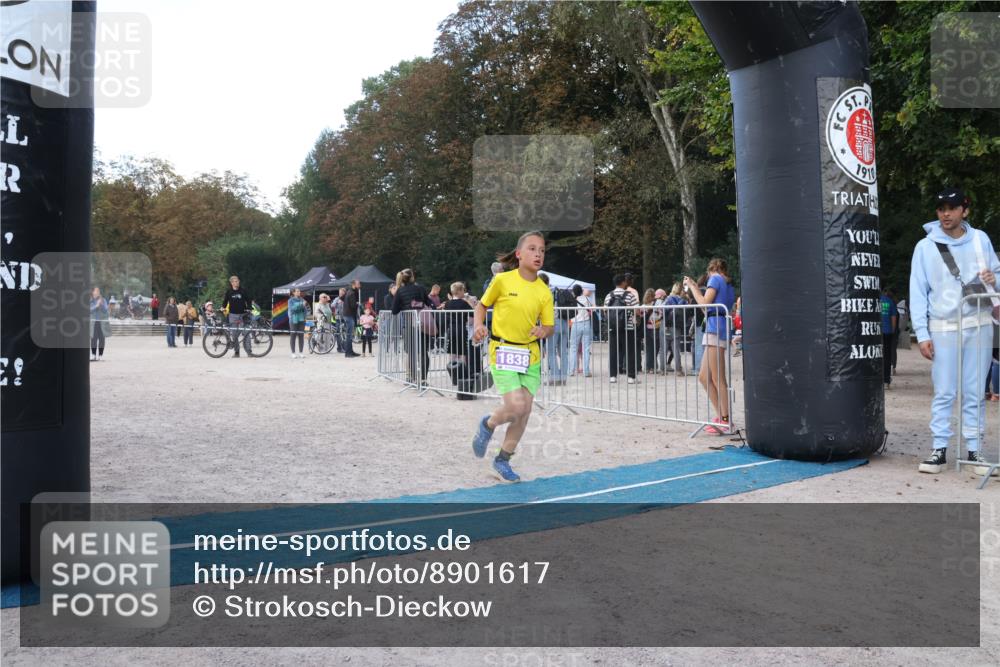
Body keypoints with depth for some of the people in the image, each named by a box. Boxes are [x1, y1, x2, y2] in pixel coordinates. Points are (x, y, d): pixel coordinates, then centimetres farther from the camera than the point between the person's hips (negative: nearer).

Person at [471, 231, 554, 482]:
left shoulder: (544, 292, 0)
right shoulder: (502, 280, -8)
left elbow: (549, 326, 5)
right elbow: (482, 305, 7)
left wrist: (543, 331, -18)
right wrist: (479, 325, -11)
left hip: (530, 355, 4)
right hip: (502, 351, -4)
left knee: (525, 412, 6)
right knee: (516, 407, -17)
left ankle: (502, 460, 26)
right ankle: (488, 424, 18)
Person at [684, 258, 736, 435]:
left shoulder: (715, 279, 1)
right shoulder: (729, 287, 25)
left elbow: (705, 304, -9)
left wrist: (691, 286, 3)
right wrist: (696, 288, 29)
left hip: (715, 329, -9)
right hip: (721, 329, 9)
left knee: (718, 379, -8)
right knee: (704, 377, 13)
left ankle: (725, 421, -6)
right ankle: (721, 417, 14)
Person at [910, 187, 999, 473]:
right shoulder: (925, 246, 0)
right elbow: (918, 293, -2)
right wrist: (922, 334, -7)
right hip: (943, 328, -2)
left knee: (975, 393, 7)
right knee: (944, 393, -2)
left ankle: (974, 449, 14)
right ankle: (939, 449, 3)